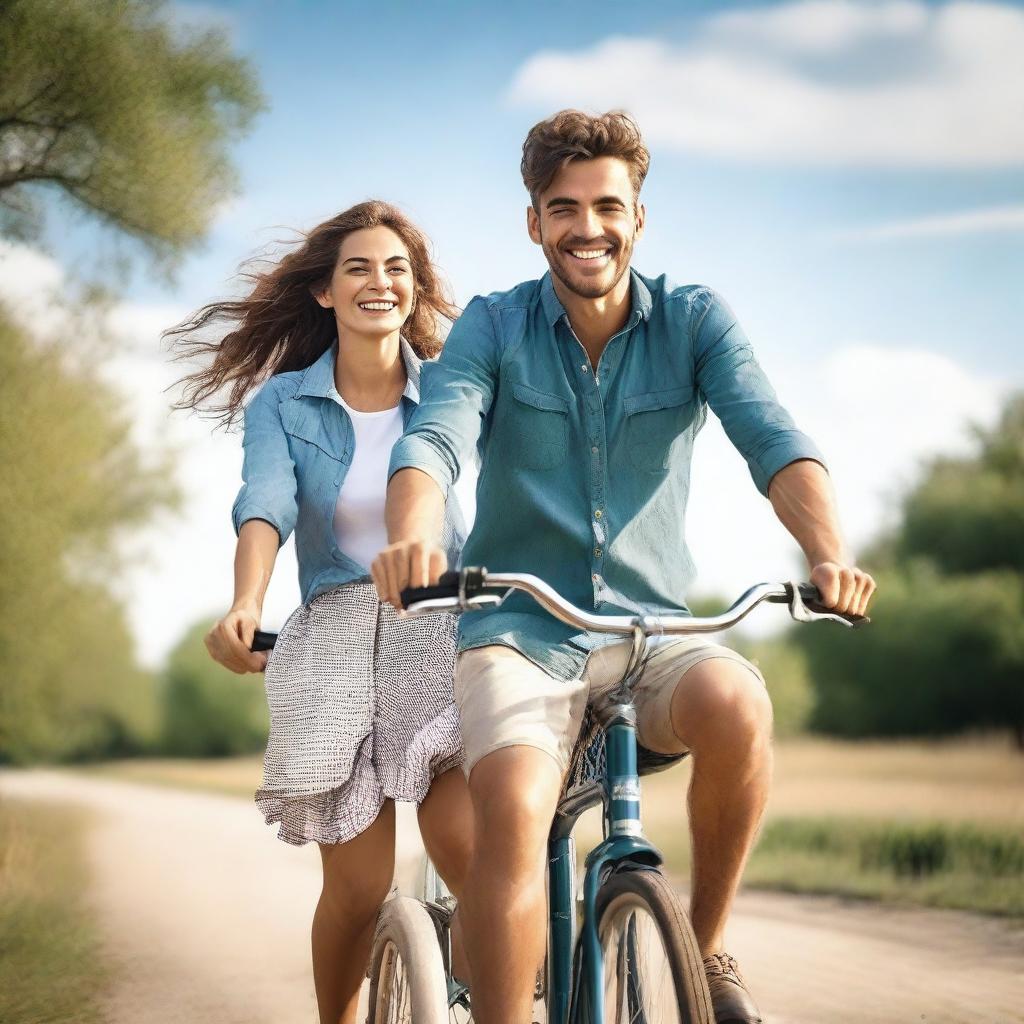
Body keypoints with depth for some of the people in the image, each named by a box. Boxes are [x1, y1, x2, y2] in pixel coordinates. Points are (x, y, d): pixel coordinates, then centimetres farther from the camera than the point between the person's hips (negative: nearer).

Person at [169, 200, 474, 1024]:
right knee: (359, 887, -4)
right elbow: (265, 506, -12)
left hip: (443, 623, 0)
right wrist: (246, 606, -31)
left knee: (469, 853, -20)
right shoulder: (282, 403, 4)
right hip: (335, 634, 0)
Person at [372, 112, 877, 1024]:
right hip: (519, 630, -1)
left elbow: (772, 437, -12)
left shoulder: (694, 321, 3)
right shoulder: (493, 327, 1)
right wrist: (411, 539, -39)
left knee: (738, 706, -32)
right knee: (512, 810, -30)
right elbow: (434, 439, -15)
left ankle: (707, 946, -8)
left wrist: (829, 553, -32)